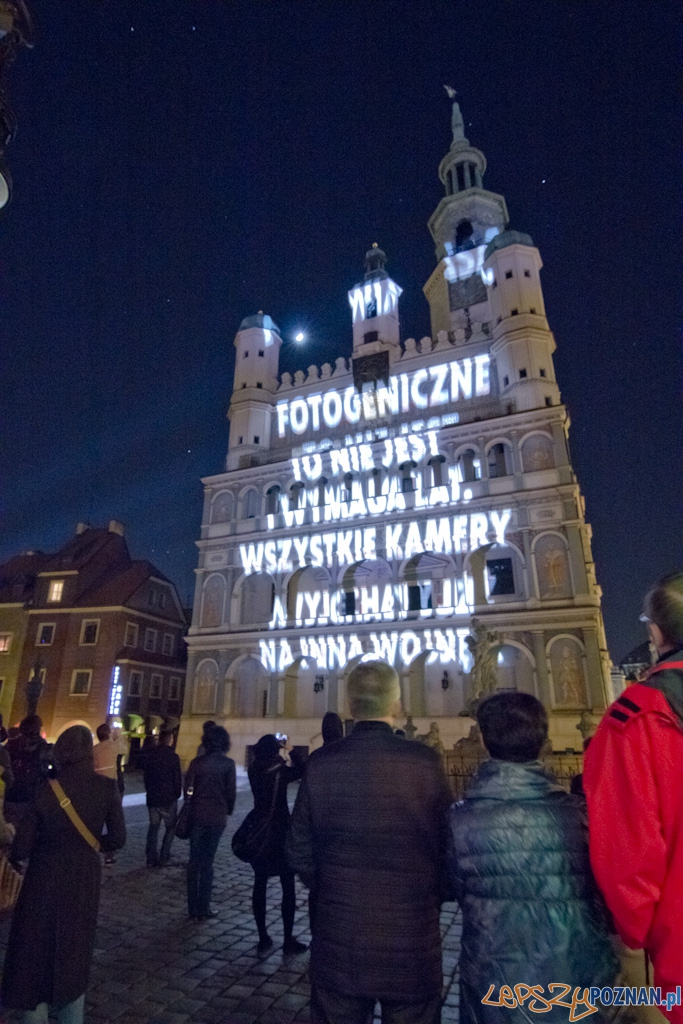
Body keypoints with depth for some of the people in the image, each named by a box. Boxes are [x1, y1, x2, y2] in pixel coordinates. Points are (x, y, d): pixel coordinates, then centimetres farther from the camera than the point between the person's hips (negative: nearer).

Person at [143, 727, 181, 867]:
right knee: (170, 827, 9)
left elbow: (145, 775, 10)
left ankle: (151, 858, 12)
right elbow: (177, 778, -10)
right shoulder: (173, 756, -13)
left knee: (153, 826, 15)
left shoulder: (150, 755, 4)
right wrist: (177, 795, 4)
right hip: (168, 798, -5)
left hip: (152, 797, 5)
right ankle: (163, 858, 4)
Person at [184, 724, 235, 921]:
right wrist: (227, 811, 11)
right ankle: (203, 908, 14)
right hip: (217, 817, -1)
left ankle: (193, 909, 18)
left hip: (197, 816, 1)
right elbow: (231, 792, -5)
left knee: (194, 861, 13)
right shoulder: (228, 764, -7)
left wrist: (192, 807, 13)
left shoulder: (197, 762, -3)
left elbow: (188, 789, -1)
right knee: (207, 862, 10)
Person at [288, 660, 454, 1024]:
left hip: (338, 940, 2)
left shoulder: (321, 764, -12)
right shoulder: (425, 762, -18)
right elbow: (449, 846, -10)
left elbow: (300, 852, -4)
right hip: (412, 942, -1)